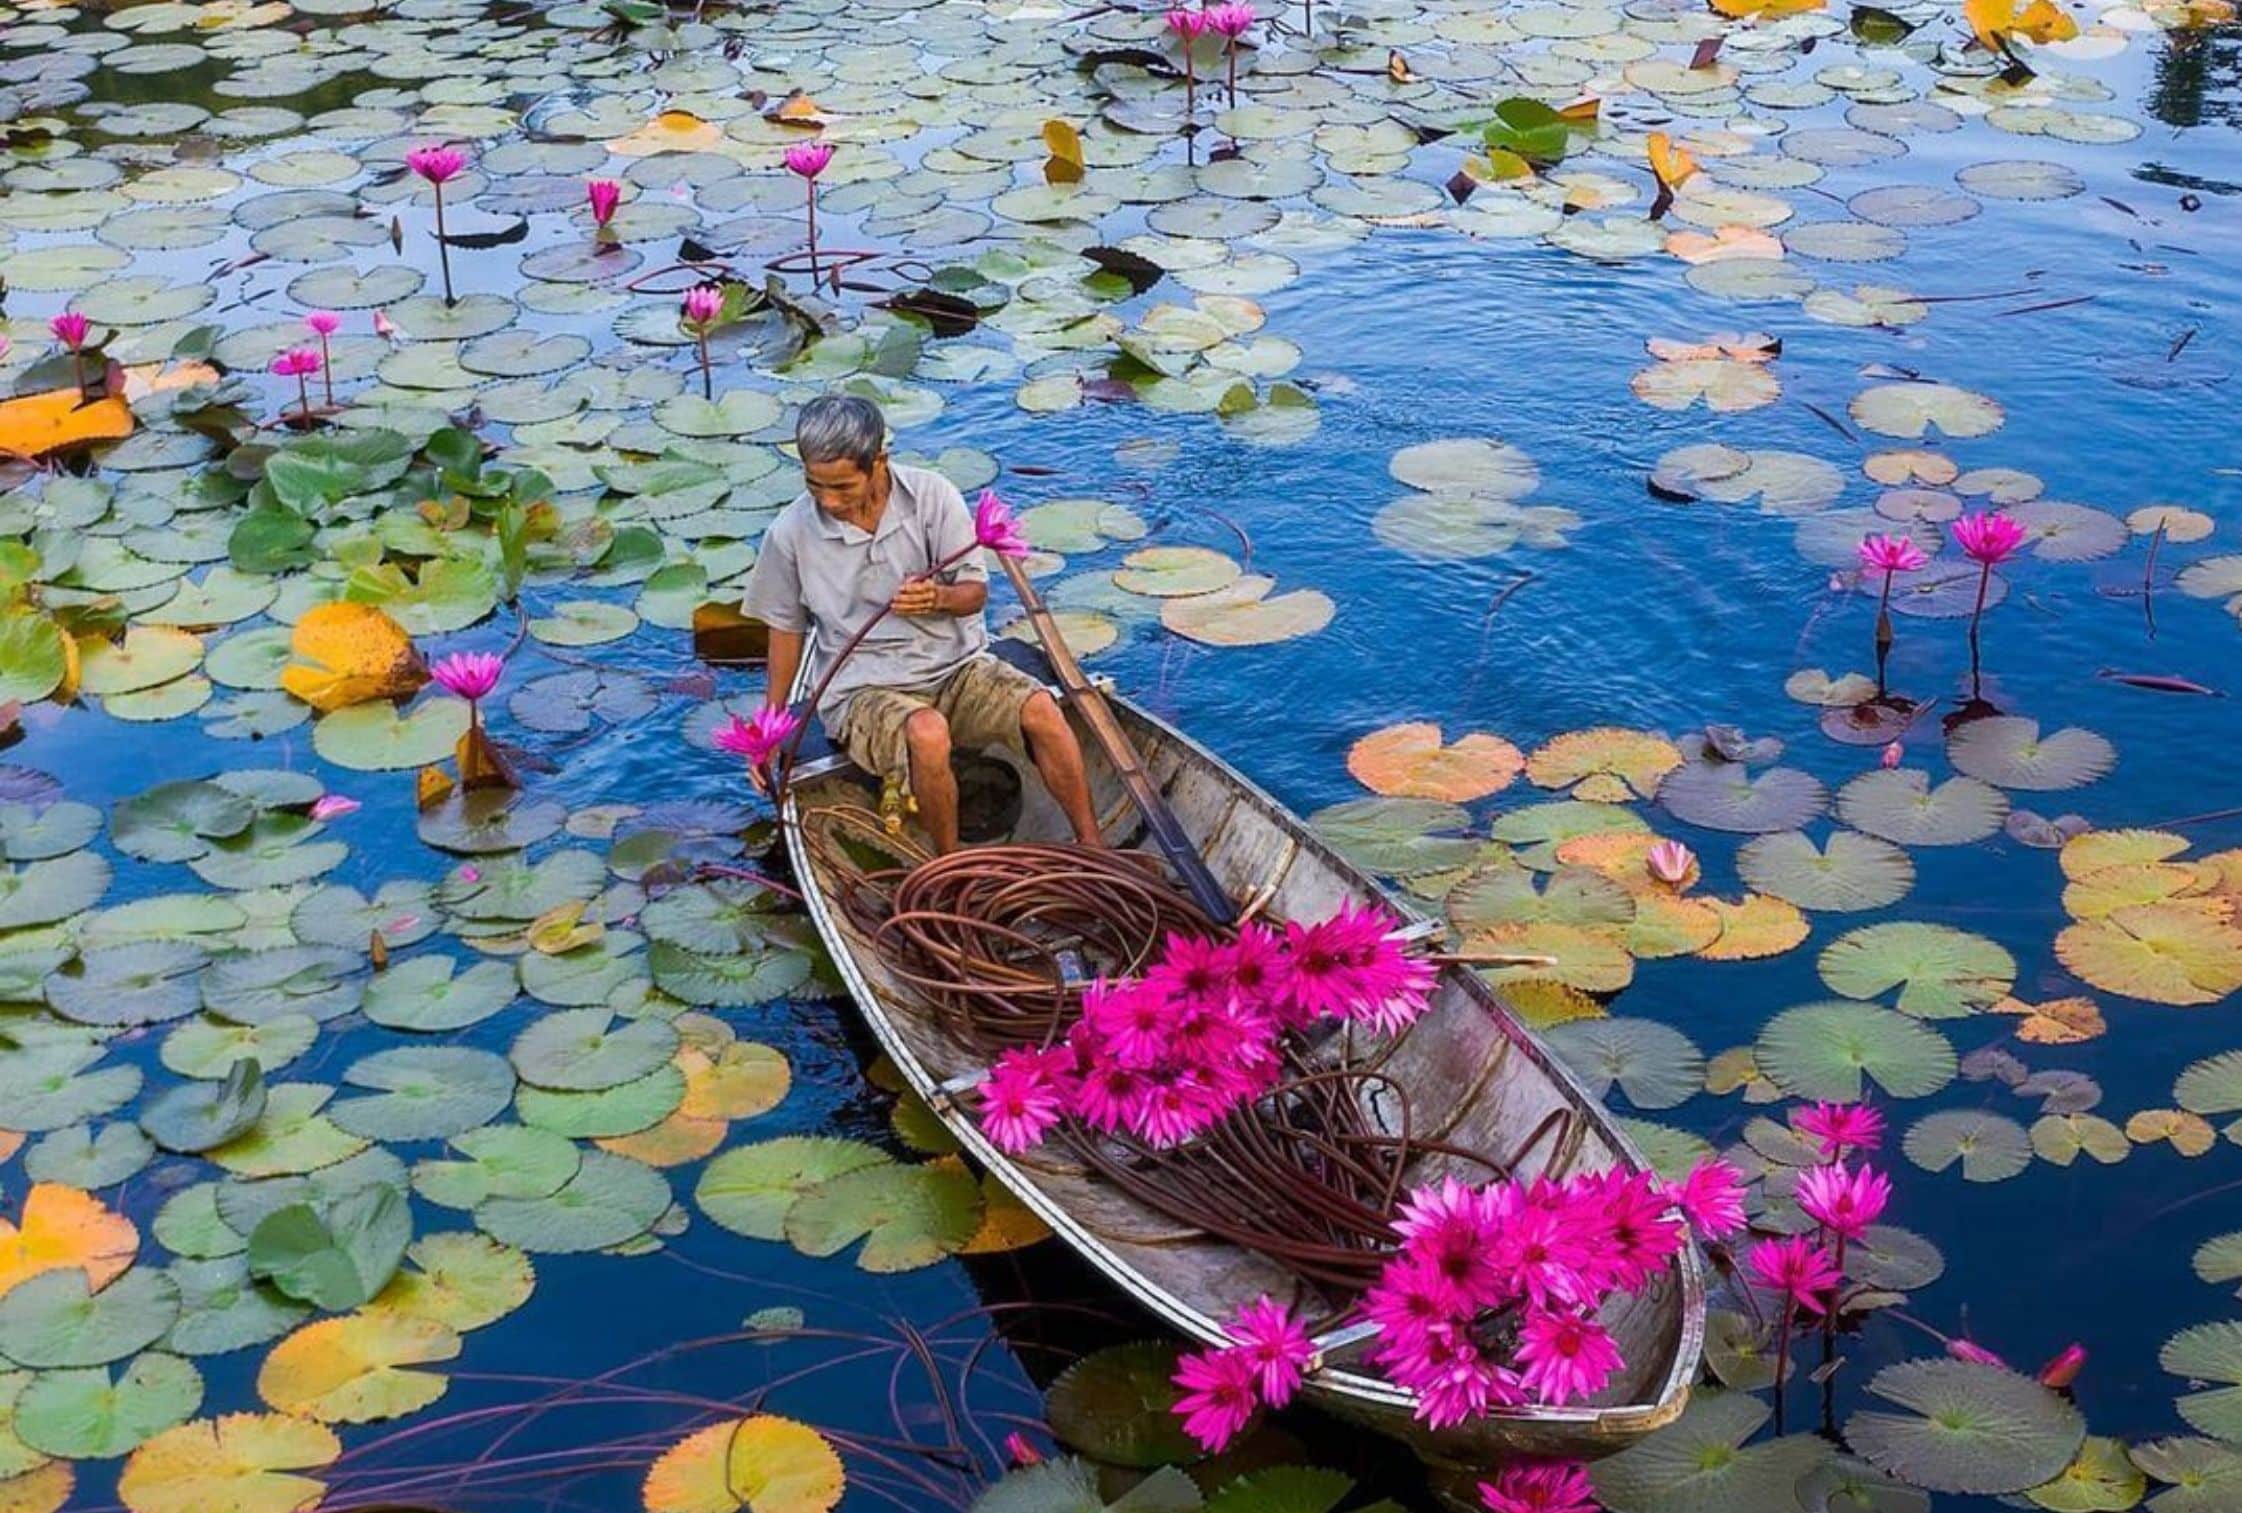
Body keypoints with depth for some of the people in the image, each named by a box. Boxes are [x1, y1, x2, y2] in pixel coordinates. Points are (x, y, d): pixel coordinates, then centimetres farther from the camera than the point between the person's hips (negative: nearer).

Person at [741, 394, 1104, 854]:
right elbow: (787, 628, 6)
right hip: (864, 689, -2)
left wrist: (939, 597, -25)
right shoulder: (791, 533, -7)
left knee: (1040, 709, -25)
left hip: (956, 665, 2)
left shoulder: (932, 495, -7)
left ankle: (1092, 848, -12)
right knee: (927, 734, -36)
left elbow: (976, 592, -1)